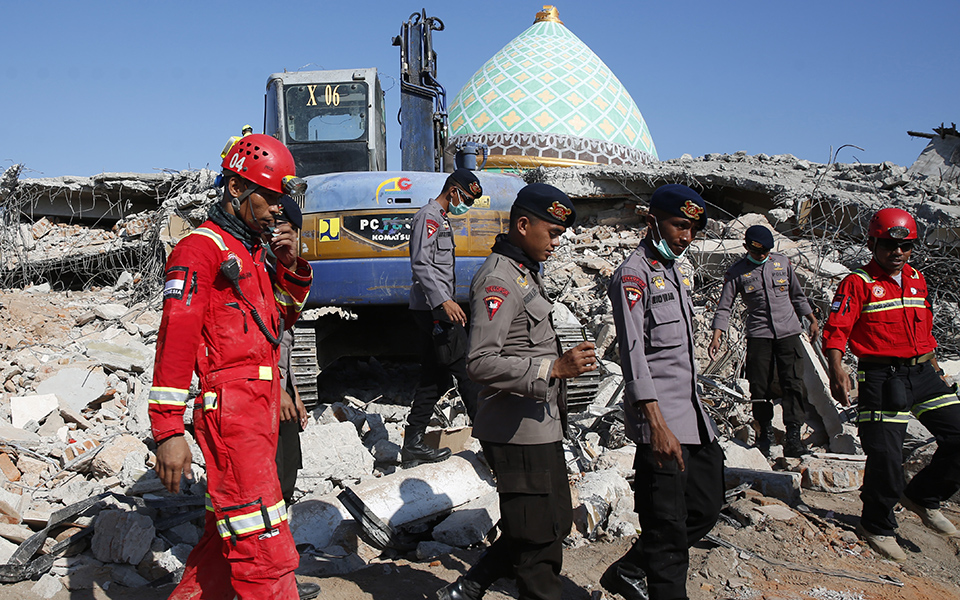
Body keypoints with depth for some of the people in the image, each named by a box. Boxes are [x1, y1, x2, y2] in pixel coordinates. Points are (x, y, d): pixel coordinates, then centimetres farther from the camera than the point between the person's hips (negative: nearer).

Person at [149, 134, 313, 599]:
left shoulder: (255, 250, 19)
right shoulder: (201, 249, -8)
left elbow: (280, 318, 23)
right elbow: (176, 337, -15)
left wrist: (291, 266, 6)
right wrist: (167, 430, -20)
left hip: (262, 402, 9)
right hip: (229, 403, -9)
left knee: (229, 526, 19)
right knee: (263, 544, -9)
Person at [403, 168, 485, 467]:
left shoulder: (441, 218, 24)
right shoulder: (429, 216, -8)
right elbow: (421, 263, -20)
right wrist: (444, 301, -27)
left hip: (433, 310, 10)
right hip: (433, 309, -10)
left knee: (435, 378, 10)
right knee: (466, 371, -6)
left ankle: (412, 446, 13)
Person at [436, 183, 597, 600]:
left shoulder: (526, 273, 15)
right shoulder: (499, 280, -17)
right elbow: (481, 363, -26)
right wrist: (555, 367, -27)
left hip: (541, 428, 10)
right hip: (517, 434, -10)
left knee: (556, 522, 19)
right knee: (540, 540, 1)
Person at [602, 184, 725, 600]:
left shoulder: (677, 271, 18)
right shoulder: (633, 274, -10)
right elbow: (633, 352, -19)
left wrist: (693, 408, 21)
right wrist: (657, 424, -25)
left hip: (693, 413, 9)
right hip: (661, 422, -9)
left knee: (706, 506, 14)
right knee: (668, 527, -2)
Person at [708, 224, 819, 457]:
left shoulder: (783, 262, 9)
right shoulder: (736, 272, 1)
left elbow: (797, 296, 20)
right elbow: (724, 307, -1)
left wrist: (812, 320, 22)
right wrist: (716, 337, -11)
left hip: (788, 331, 1)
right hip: (758, 334, -1)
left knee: (793, 382, -9)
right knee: (759, 386, -1)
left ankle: (793, 433, -6)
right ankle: (766, 433, 14)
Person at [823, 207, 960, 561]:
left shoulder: (917, 280, 14)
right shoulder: (858, 283, -6)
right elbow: (836, 330, -14)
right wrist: (837, 371, -27)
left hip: (923, 373, 6)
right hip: (882, 379, -6)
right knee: (886, 455, -7)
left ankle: (923, 497, 23)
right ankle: (876, 527, 14)